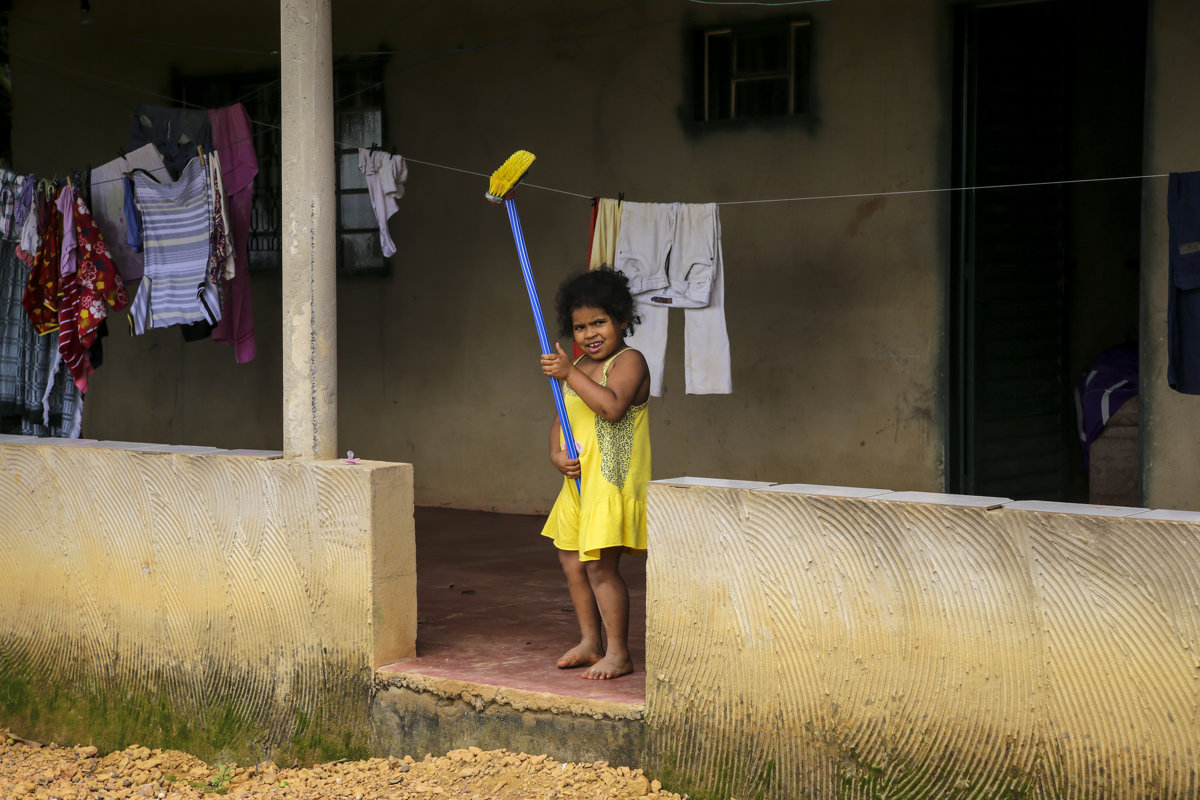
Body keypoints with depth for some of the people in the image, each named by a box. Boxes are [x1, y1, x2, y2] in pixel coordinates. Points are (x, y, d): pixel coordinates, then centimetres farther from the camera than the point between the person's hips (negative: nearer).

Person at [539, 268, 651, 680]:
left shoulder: (628, 361, -10)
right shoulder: (577, 367, 15)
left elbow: (612, 406, -27)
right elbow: (562, 419, 18)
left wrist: (570, 374, -25)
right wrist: (557, 453, -1)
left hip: (612, 481, -9)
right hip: (578, 480, 9)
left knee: (600, 565, -10)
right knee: (571, 561, 15)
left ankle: (617, 653, 0)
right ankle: (590, 641, 29)